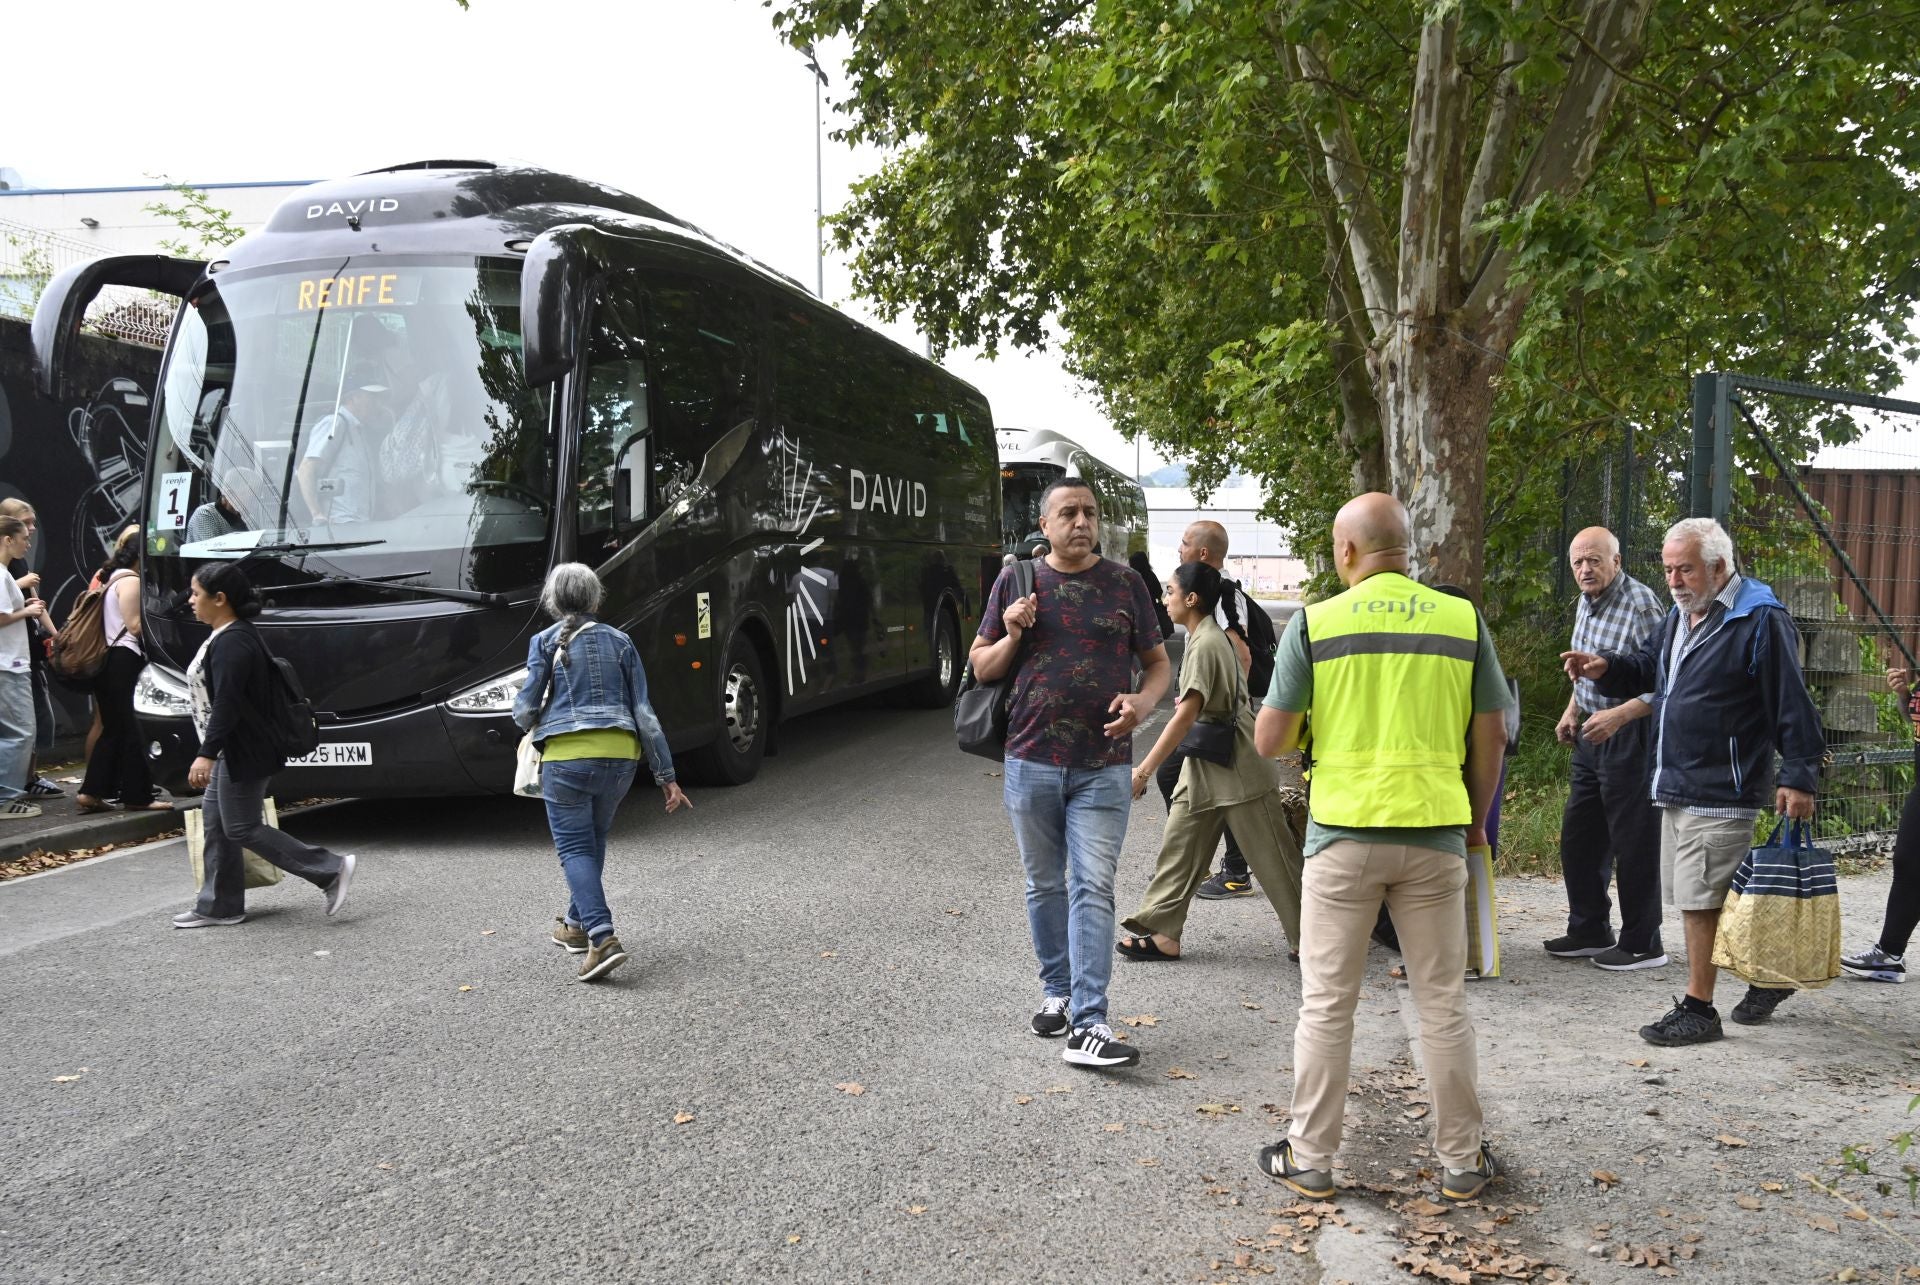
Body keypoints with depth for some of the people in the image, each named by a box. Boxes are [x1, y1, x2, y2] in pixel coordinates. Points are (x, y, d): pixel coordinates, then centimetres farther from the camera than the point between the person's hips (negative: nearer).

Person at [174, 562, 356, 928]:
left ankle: (331, 870, -4)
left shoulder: (231, 642, -20)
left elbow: (226, 703, -28)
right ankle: (219, 907, 20)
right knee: (215, 823, 12)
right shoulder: (229, 636, 13)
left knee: (241, 828, -5)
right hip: (233, 752, 11)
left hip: (244, 753, -11)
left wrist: (207, 754, -33)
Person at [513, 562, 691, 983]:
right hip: (620, 756, 4)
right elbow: (644, 712, 6)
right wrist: (666, 776, 7)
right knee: (593, 839, 23)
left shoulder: (545, 642, 1)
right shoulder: (619, 642, 9)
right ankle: (578, 924, 34)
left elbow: (526, 710, -3)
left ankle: (603, 937, -17)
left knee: (575, 848, 0)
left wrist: (536, 721, 22)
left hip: (566, 757, -4)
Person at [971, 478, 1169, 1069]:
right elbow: (981, 667, 10)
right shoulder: (1017, 579, 5)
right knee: (1045, 885, 13)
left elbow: (1157, 662, 10)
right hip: (1031, 761, 1)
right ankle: (1057, 990, 30)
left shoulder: (1124, 583, 5)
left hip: (1102, 766, -1)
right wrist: (1011, 636, -11)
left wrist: (1142, 703, -11)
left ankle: (1088, 1026, -8)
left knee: (1094, 888, -7)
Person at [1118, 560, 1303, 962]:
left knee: (1273, 858, 0)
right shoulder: (1204, 637, 9)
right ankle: (1163, 934, 12)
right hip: (1205, 767, 10)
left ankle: (1308, 937, 11)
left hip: (1238, 770, -10)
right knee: (1179, 846, 8)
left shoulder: (1205, 644, -20)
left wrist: (1144, 771, -27)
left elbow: (1185, 716, -27)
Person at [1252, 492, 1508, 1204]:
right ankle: (1461, 1160, 22)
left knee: (1326, 1005, 9)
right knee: (1443, 1005, 12)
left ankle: (1310, 1159, 17)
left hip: (1342, 831, -2)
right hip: (1436, 831, 2)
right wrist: (1476, 818, 18)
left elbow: (1269, 741, -5)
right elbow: (1491, 736, 4)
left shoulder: (1315, 622, -5)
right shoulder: (1463, 619, 1)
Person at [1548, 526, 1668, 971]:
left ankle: (1641, 944, 9)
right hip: (1593, 735, 9)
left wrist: (1617, 716, -27)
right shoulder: (1586, 603, 11)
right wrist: (1572, 712, 14)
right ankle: (1589, 930, 27)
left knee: (1634, 843, -2)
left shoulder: (1640, 605, -17)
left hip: (1631, 738, -9)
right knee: (1578, 838, 14)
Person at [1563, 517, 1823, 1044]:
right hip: (1676, 785, 9)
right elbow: (1646, 668, 27)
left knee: (1701, 900, -6)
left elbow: (1793, 704, -13)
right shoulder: (1679, 615, 15)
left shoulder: (1762, 621, -12)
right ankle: (1768, 975, 32)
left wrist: (1799, 776, -15)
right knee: (1693, 896, 15)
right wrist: (1605, 669, 6)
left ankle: (1697, 1009, 4)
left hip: (1722, 792, -9)